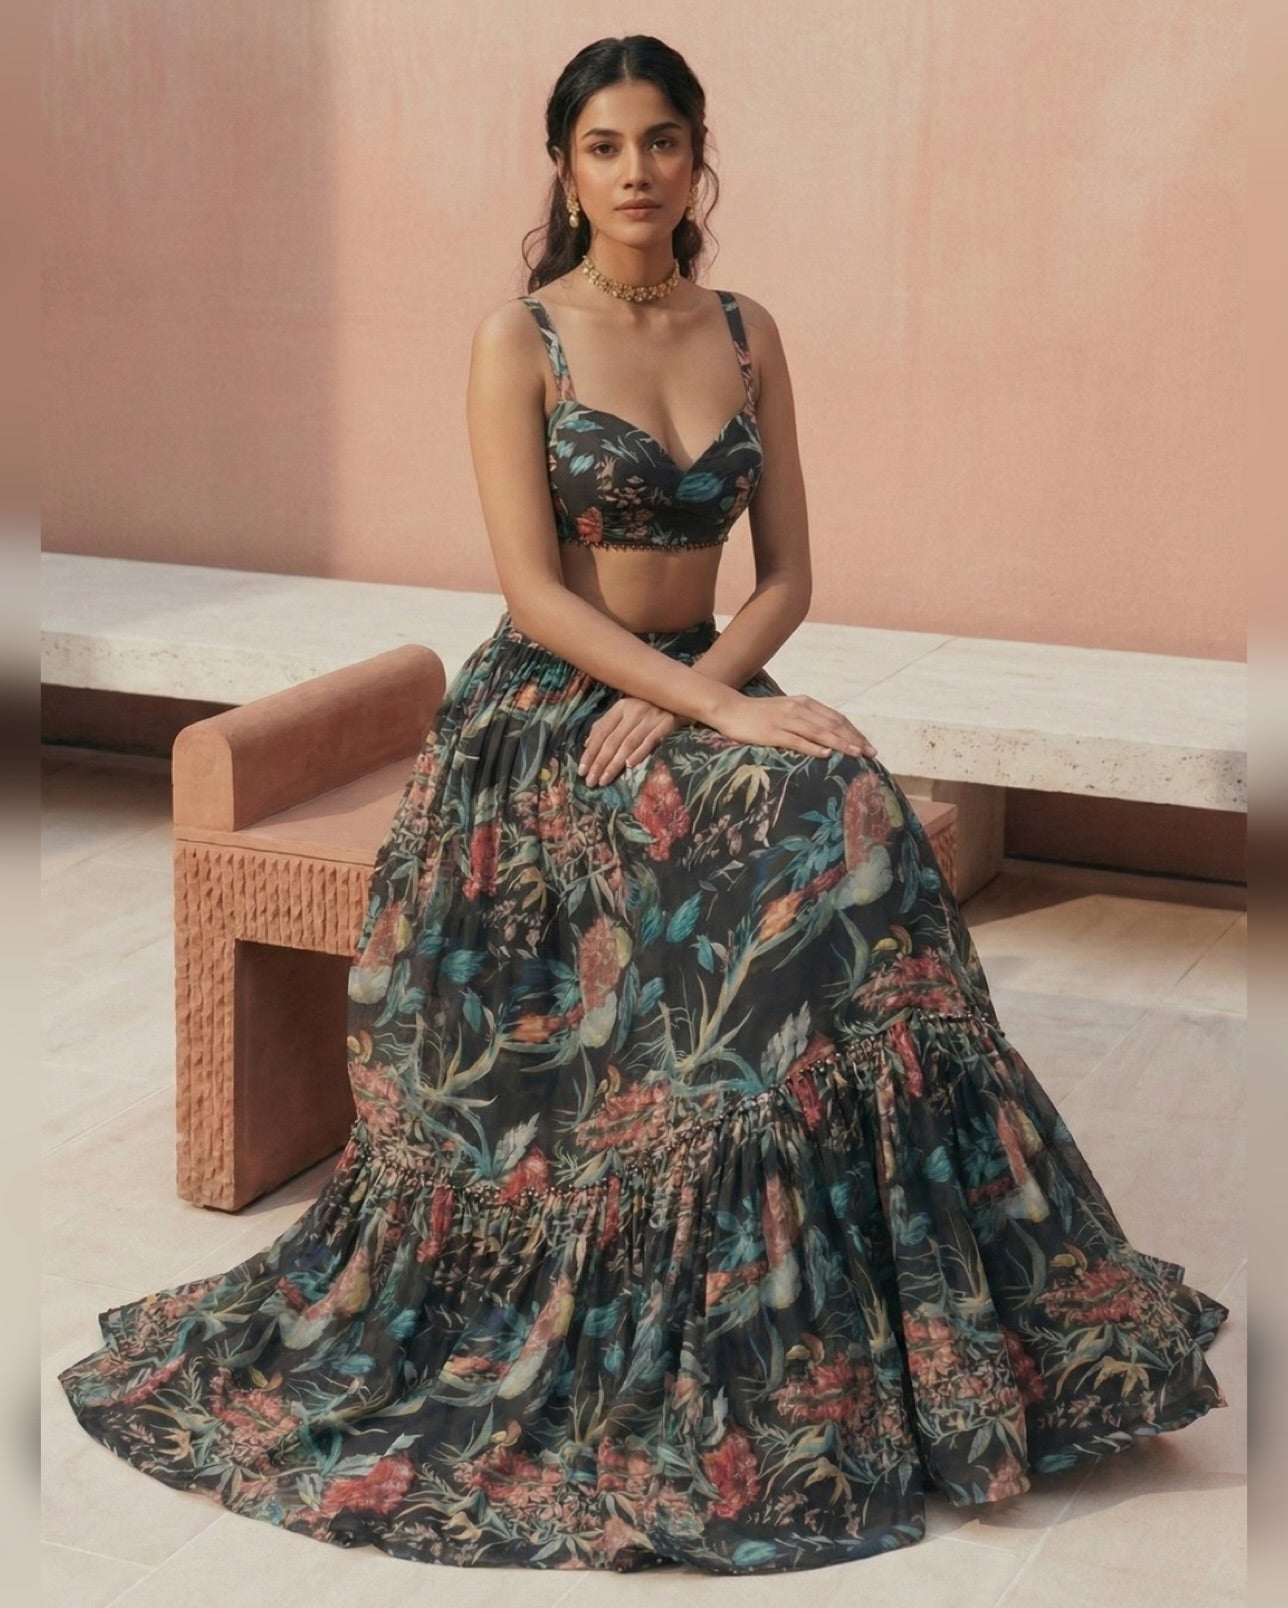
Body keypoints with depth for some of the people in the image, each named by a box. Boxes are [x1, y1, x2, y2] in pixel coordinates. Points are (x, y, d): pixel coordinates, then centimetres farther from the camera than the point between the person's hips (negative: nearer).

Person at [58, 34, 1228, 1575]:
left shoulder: (748, 335, 9)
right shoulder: (518, 337, -5)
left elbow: (787, 575, 6)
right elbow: (535, 593, -13)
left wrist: (696, 691, -13)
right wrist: (722, 712, -23)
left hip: (700, 694, 4)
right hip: (544, 713, -4)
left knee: (846, 828, -27)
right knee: (813, 837, -29)